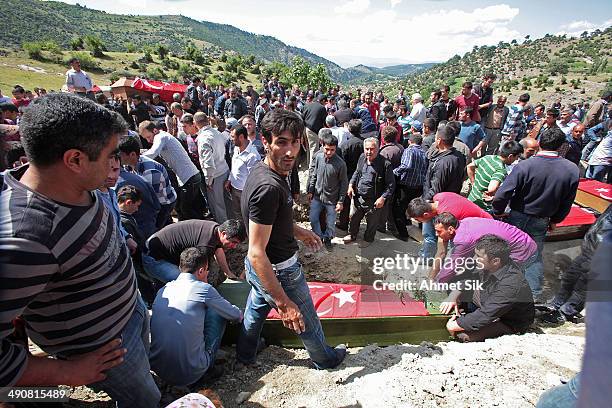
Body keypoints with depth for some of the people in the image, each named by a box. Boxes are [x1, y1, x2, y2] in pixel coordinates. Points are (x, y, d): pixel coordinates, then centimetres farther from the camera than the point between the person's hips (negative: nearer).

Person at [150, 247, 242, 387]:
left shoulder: (163, 289, 4)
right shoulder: (203, 288, -12)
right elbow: (236, 315, 3)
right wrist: (239, 314, 25)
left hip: (158, 369, 6)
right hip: (190, 374, -6)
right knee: (217, 311, 6)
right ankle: (208, 369, 13)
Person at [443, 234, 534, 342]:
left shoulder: (511, 284, -38)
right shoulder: (489, 267, -15)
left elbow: (485, 315, -36)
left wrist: (455, 325, -27)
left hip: (511, 323, -8)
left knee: (463, 335, -25)